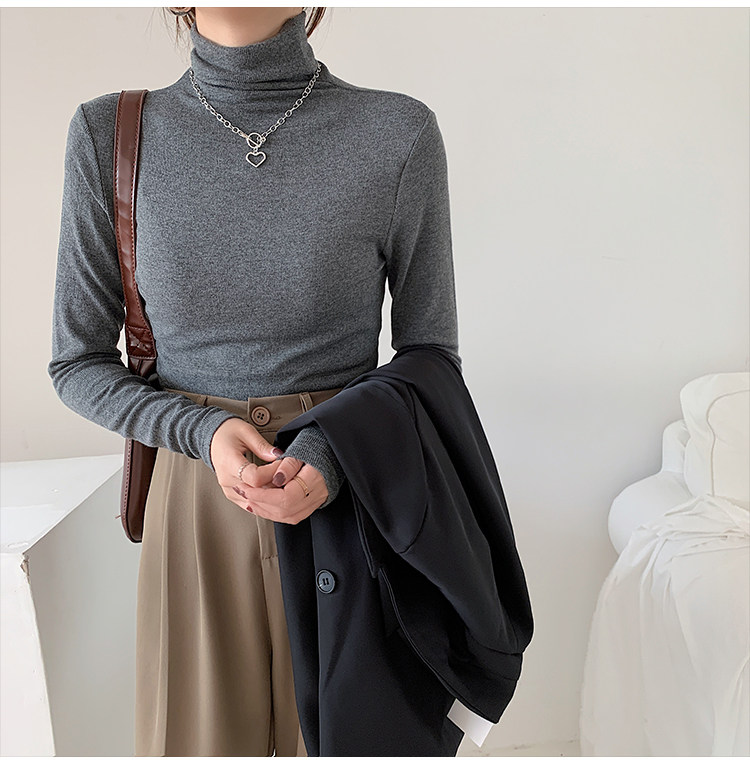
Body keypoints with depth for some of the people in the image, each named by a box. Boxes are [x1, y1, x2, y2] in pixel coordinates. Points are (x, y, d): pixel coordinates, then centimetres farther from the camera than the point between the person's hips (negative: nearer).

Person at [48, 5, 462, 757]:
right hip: (195, 507, 1)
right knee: (206, 731, 17)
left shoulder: (399, 135, -10)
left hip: (353, 492, 0)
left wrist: (337, 453, -20)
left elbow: (428, 355, -2)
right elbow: (78, 364, 1)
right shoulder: (110, 134, -5)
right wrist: (204, 432, -17)